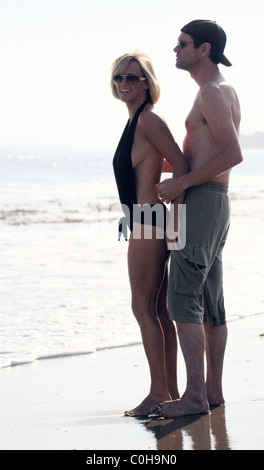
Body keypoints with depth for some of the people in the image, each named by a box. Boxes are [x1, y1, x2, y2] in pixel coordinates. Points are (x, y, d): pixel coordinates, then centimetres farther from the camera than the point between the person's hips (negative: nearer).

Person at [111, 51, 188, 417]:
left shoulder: (148, 119, -13)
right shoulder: (137, 120, 16)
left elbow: (180, 165, -17)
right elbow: (176, 165, 23)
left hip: (149, 221, -10)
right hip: (147, 223, 10)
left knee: (144, 307, -6)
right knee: (158, 310, 11)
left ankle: (159, 393, -2)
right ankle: (170, 391, 16)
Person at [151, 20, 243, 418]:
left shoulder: (212, 93, -13)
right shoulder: (226, 92, 19)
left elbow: (233, 154, -24)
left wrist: (182, 183, -20)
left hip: (201, 202, -10)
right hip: (217, 204, 10)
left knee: (182, 299, -11)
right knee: (210, 302, 11)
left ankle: (195, 396, -13)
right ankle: (213, 390, 16)